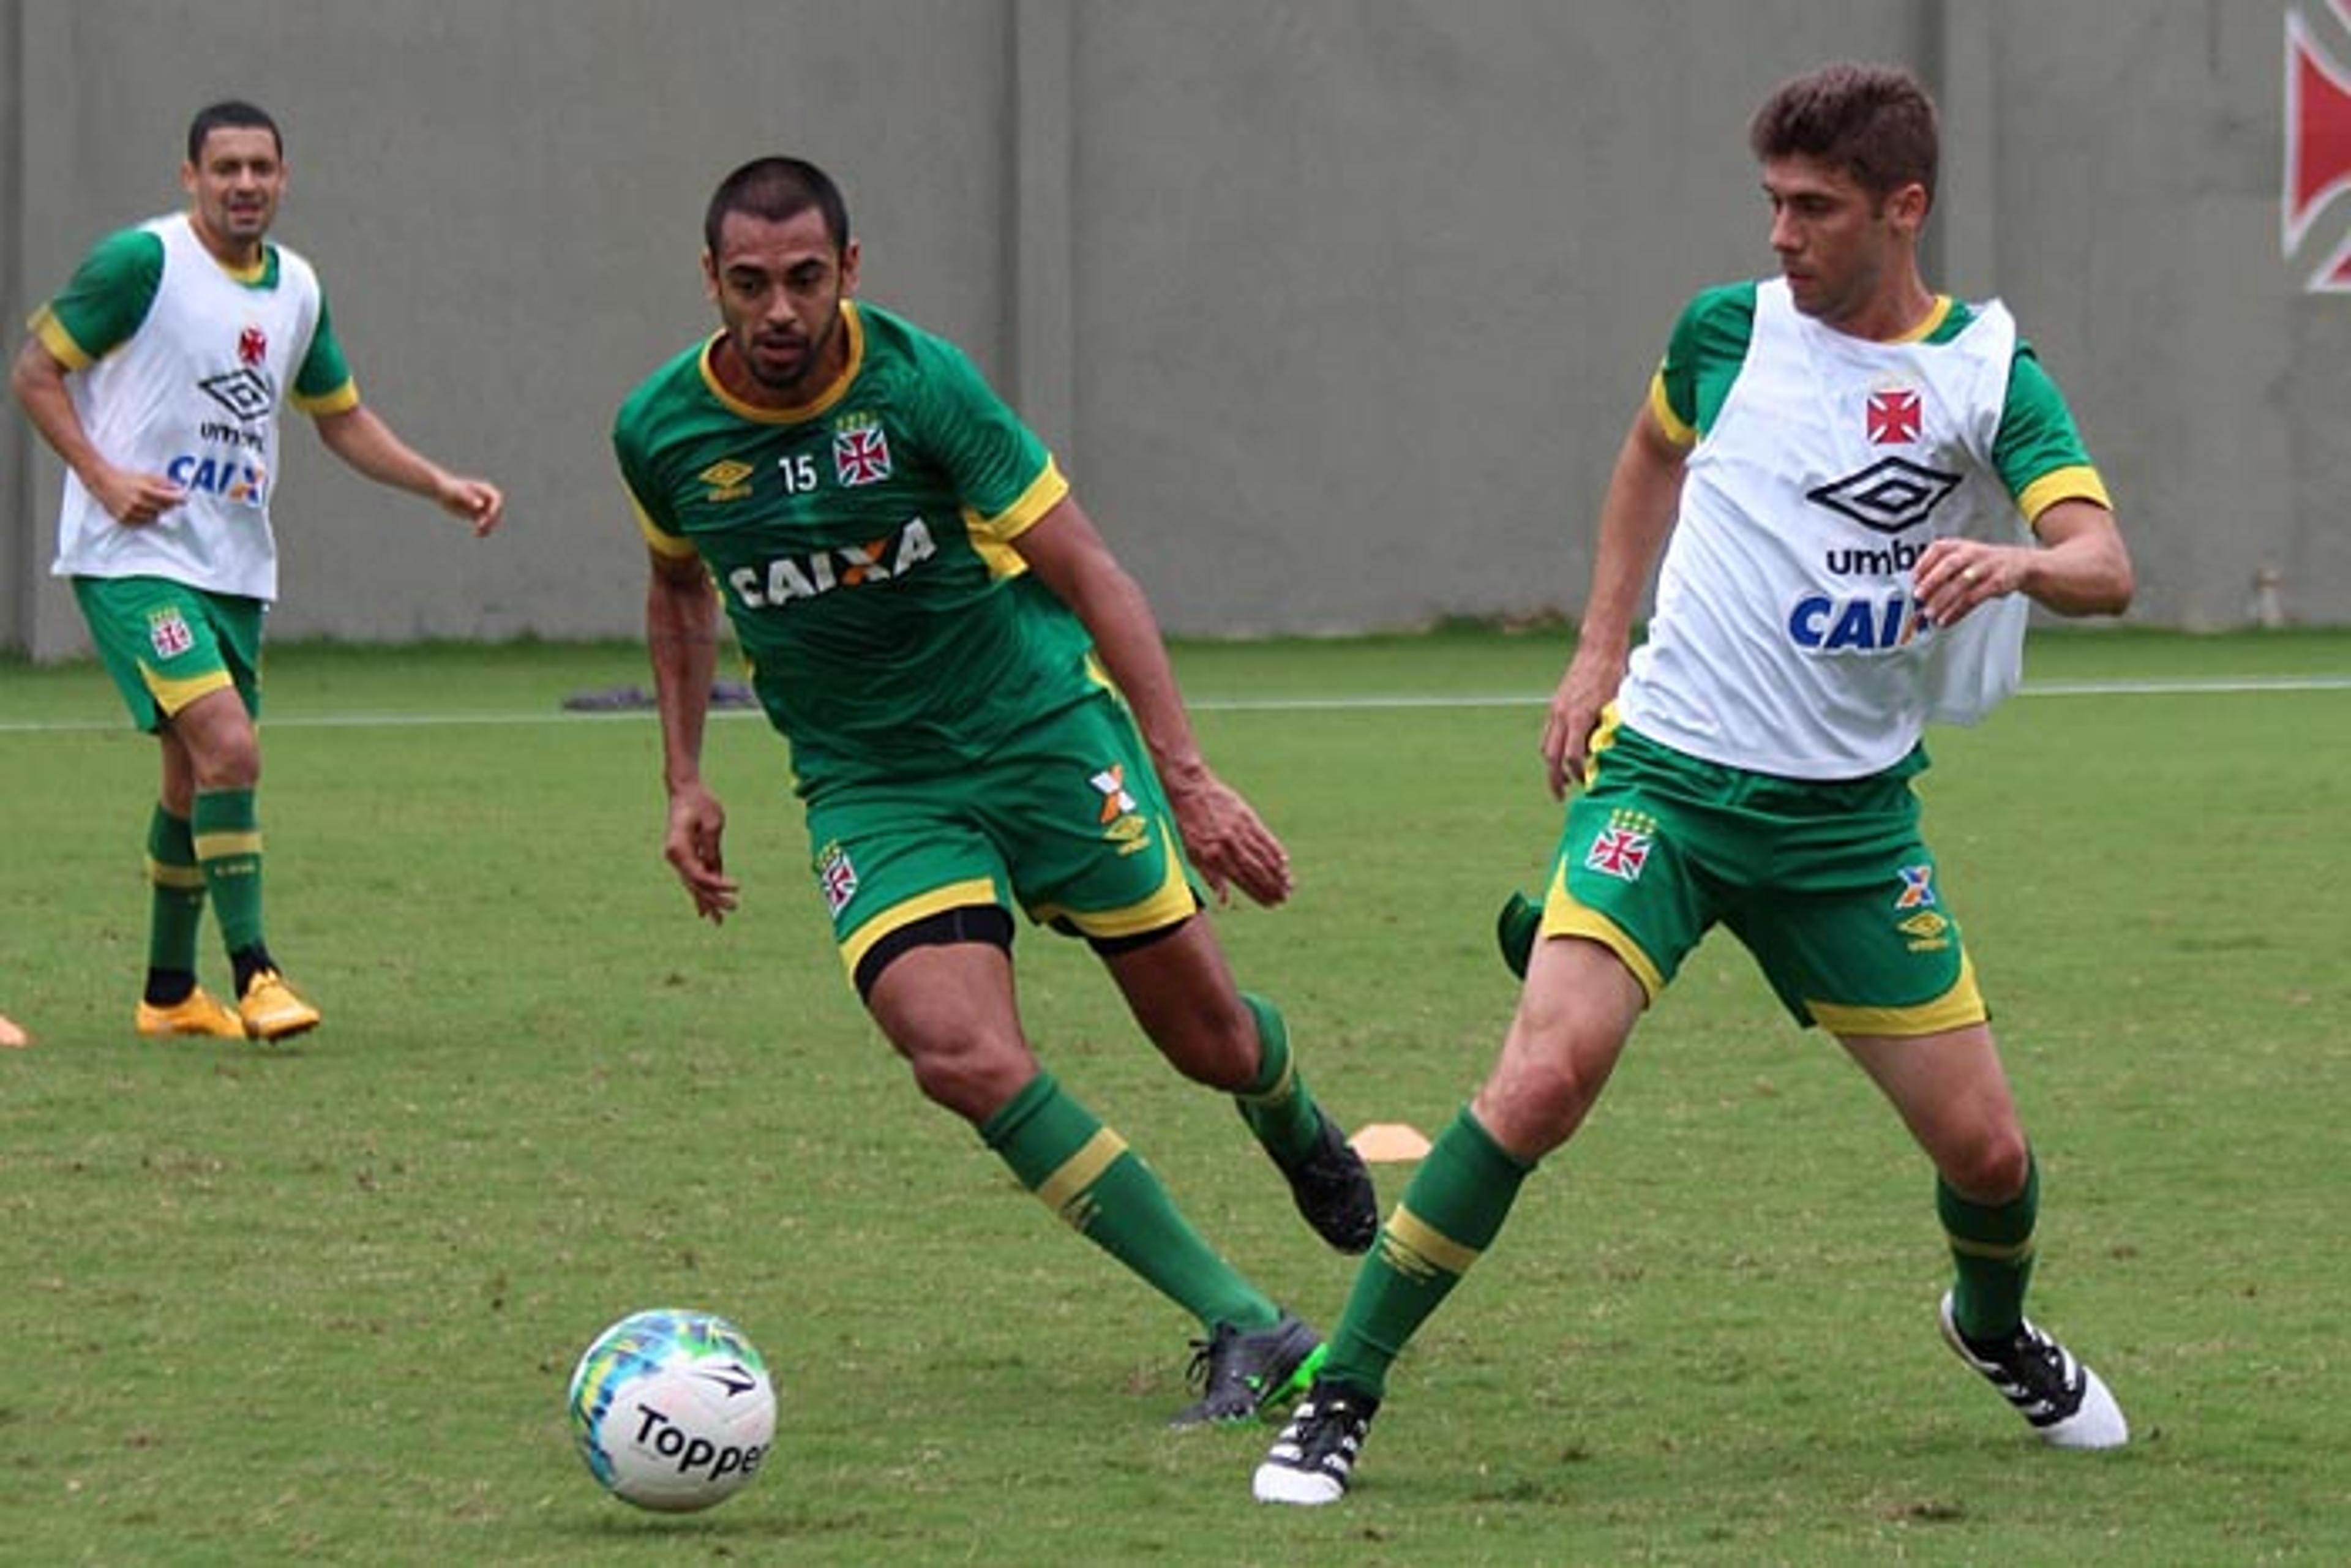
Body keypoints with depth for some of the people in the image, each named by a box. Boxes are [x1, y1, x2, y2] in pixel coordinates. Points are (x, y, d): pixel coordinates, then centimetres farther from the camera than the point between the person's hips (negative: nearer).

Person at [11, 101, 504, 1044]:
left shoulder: (296, 289, 10)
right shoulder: (140, 262, -10)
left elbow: (342, 419, 23)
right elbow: (36, 371, -6)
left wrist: (442, 488, 11)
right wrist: (103, 476, -19)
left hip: (234, 568, 7)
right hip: (133, 556, -7)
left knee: (197, 781, 12)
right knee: (228, 749, -20)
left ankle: (170, 993, 25)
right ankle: (253, 973, -15)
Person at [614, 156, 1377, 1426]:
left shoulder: (918, 381, -16)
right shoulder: (661, 430, -6)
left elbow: (1088, 574, -13)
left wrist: (1188, 776, -19)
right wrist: (685, 783, 11)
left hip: (1046, 730, -2)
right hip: (870, 787, 2)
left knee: (1206, 1036, 5)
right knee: (964, 1057, -23)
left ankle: (1295, 1128, 47)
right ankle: (1248, 1334, -17)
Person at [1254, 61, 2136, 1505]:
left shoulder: (1990, 377, -4)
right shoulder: (1729, 329, 1)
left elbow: (2105, 568, -18)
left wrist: (2014, 562, -40)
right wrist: (1602, 647, 16)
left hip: (1851, 816, 1)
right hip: (1666, 776, -1)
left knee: (1985, 1147, 3)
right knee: (1548, 1075, -23)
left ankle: (1997, 1331, 39)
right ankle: (1340, 1398, -16)